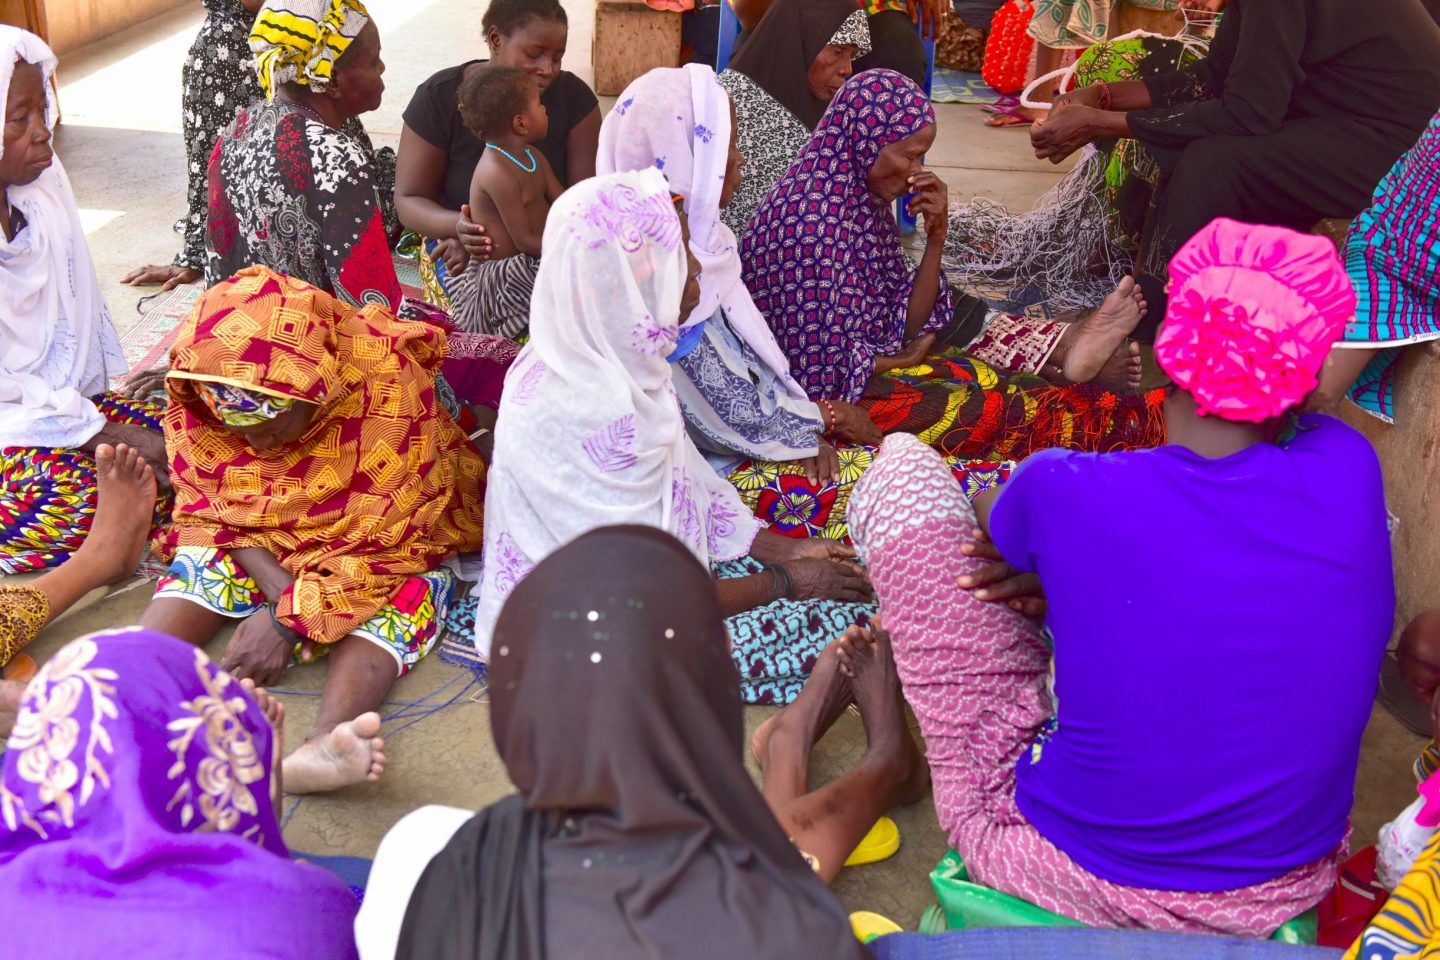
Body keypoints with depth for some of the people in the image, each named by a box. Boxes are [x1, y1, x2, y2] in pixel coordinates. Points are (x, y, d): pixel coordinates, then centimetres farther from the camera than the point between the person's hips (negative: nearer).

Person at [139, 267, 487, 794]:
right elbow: (206, 507, -8)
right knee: (199, 565, -22)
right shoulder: (196, 397, -16)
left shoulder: (390, 390, -30)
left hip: (379, 544, -4)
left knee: (401, 592, -32)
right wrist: (279, 589, -24)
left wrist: (287, 619, -29)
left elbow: (383, 535, -26)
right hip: (260, 543, 4)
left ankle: (324, 745, -55)